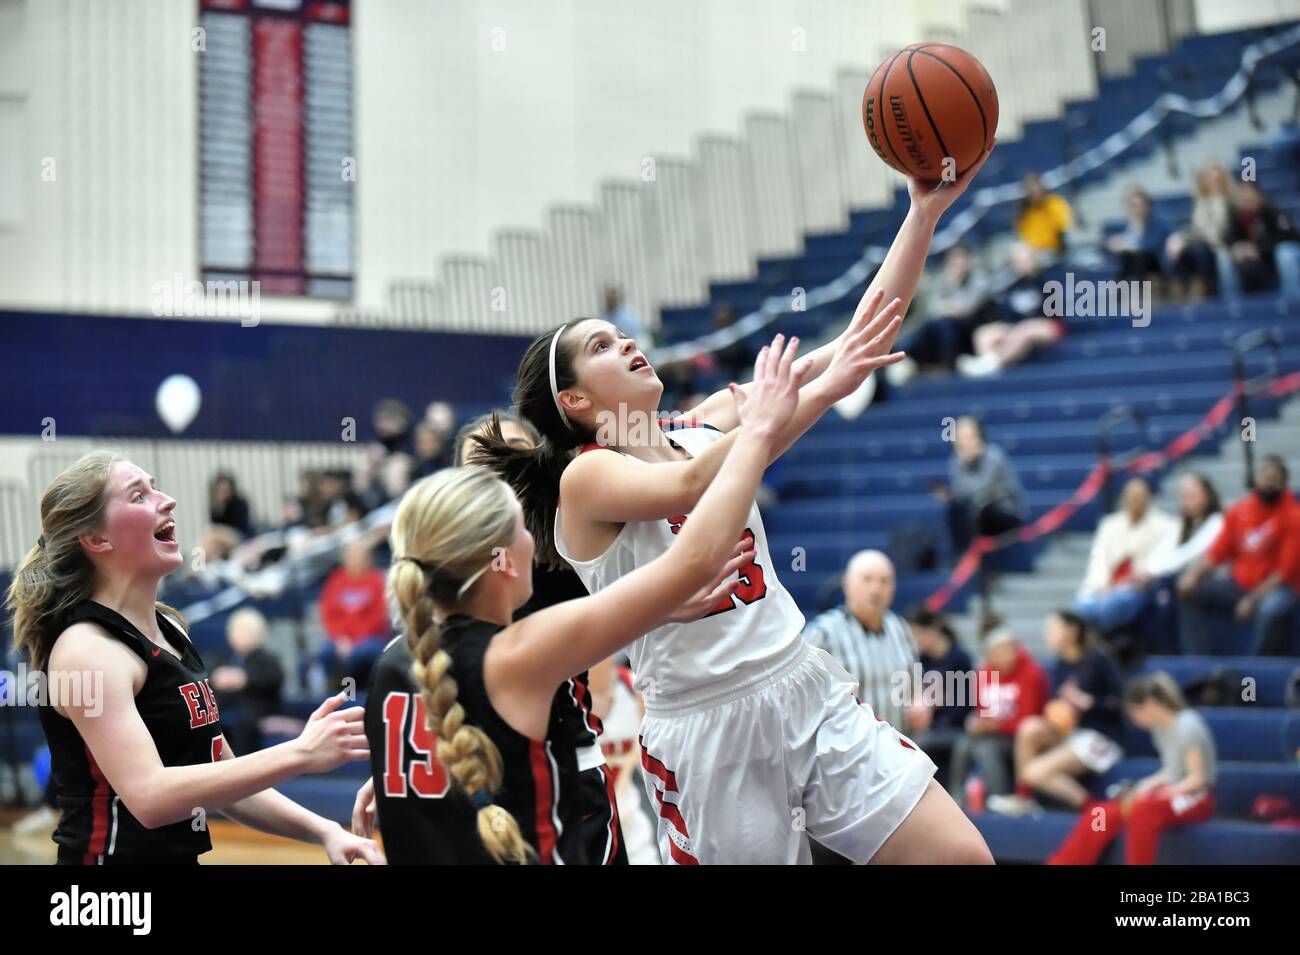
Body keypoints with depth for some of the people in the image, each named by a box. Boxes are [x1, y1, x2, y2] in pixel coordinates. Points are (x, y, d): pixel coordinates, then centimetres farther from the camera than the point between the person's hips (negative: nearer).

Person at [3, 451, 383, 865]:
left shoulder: (168, 629, 9)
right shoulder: (87, 649, -14)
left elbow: (222, 779, 14)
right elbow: (149, 796, -26)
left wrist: (322, 830, 0)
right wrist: (299, 754, -29)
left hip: (178, 854, 7)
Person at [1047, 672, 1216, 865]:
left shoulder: (1188, 727, -18)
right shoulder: (1161, 726, 8)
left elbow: (1197, 779, -18)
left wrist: (1157, 794, -22)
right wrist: (1147, 785, -2)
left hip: (1195, 797, -8)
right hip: (1171, 792, 8)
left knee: (1143, 810, -39)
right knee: (1102, 814, -8)